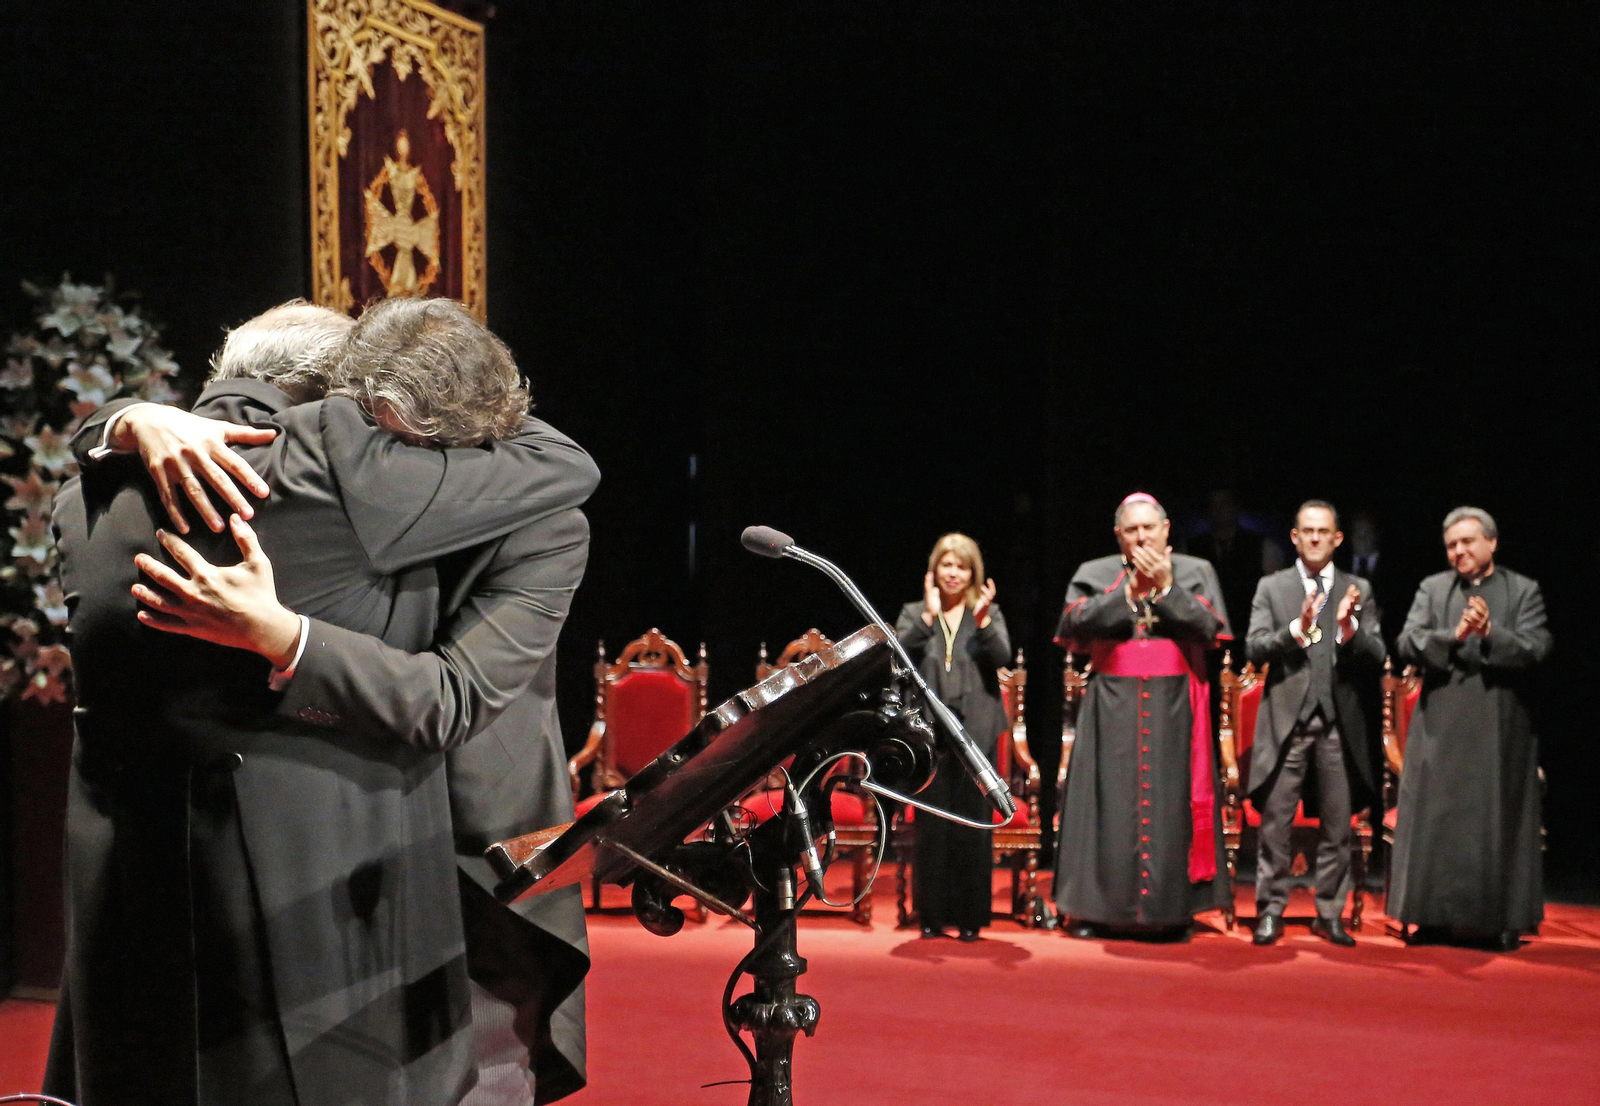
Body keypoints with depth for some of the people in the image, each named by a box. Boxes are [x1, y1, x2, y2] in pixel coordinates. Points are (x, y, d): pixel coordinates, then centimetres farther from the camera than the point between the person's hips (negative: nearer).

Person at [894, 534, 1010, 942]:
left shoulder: (989, 614, 10)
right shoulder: (914, 614, 10)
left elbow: (1002, 657, -7)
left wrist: (982, 621, -21)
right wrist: (928, 617, -16)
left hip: (975, 732, 0)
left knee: (973, 825, 1)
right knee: (931, 825, 3)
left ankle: (970, 916, 9)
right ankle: (932, 914, 11)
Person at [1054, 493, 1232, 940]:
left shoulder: (1196, 572, 8)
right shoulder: (1093, 573, 8)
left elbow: (1210, 628, -5)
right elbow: (1073, 626, -7)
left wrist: (1166, 588, -10)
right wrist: (1129, 591, -10)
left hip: (1174, 706, 0)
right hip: (1113, 709, 0)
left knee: (1171, 803, -1)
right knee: (1109, 801, -1)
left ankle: (1174, 911, 6)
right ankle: (1093, 908, 6)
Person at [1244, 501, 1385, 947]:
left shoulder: (1358, 590, 10)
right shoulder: (1271, 587, 7)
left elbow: (1376, 658, 3)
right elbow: (1255, 650, -3)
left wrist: (1349, 627, -14)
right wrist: (1297, 629, -18)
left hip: (1339, 721, 1)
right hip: (1286, 718, -1)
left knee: (1337, 824, 5)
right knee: (1275, 822, -1)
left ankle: (1329, 914, 15)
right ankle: (1270, 911, 8)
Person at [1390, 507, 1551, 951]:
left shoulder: (1524, 591, 4)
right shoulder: (1432, 588, 9)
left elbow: (1535, 649, -6)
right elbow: (1407, 644, -3)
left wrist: (1490, 634, -22)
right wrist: (1454, 636, -19)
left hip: (1501, 727, -1)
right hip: (1442, 726, 2)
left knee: (1499, 821, 1)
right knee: (1436, 819, 2)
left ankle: (1503, 920, 10)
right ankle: (1436, 918, 10)